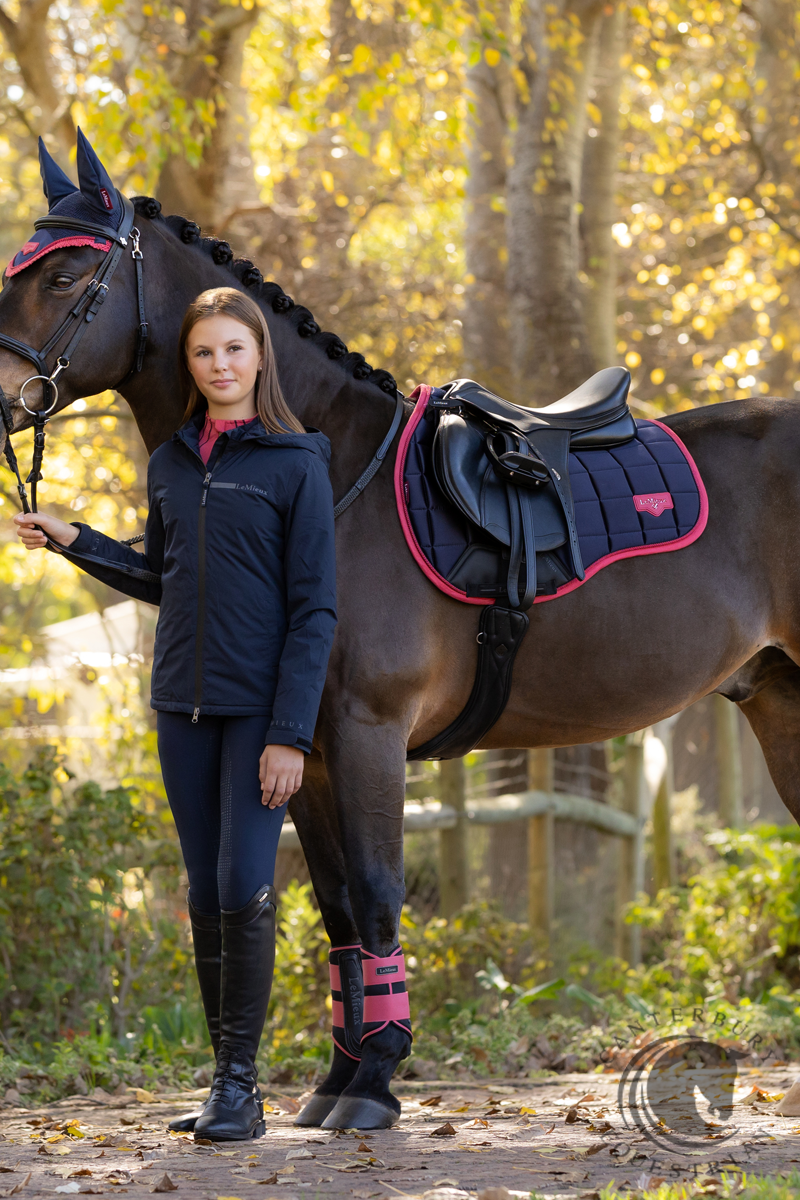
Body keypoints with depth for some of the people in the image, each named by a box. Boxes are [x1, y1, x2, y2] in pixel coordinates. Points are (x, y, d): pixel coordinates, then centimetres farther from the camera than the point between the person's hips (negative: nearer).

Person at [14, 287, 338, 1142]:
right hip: (182, 705, 5)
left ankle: (241, 1082, -1)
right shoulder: (170, 464, 10)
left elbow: (314, 608, -9)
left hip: (260, 709, -5)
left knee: (244, 889, -10)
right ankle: (224, 1079, 15)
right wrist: (72, 541, 12)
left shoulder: (295, 464, -6)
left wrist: (290, 733, -15)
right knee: (205, 895, 8)